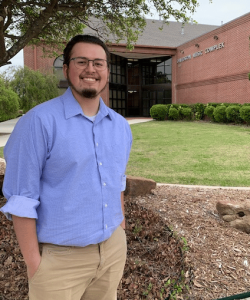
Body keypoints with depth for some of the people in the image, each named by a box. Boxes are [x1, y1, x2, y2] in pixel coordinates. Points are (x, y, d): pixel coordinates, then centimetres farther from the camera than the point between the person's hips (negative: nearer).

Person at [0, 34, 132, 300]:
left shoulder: (121, 126, 4)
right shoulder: (39, 122, -15)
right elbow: (21, 199, -14)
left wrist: (121, 229, 14)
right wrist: (33, 263, -12)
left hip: (114, 248, 6)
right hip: (59, 257, -5)